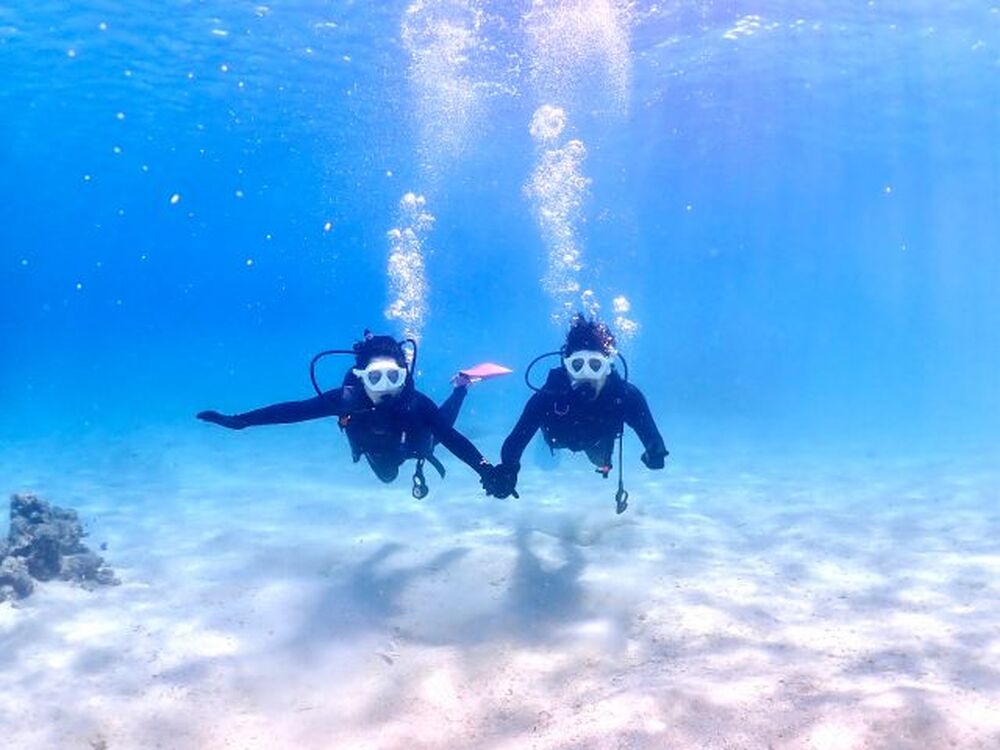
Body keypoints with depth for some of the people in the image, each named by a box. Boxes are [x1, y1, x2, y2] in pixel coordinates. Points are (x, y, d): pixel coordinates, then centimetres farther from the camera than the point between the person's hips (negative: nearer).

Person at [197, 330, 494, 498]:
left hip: (416, 443, -2)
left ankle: (461, 386, 53)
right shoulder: (347, 398, -45)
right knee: (387, 475, 37)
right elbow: (294, 410, -41)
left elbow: (451, 437, -43)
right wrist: (236, 421, -44)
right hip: (379, 451, 2)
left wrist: (488, 472, -54)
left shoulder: (417, 403, -46)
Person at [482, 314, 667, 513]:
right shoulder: (548, 396, -47)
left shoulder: (626, 395, -44)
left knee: (601, 461, 32)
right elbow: (517, 438, -49)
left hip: (599, 438, 1)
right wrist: (507, 468, -70)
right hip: (559, 436, 0)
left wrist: (655, 454, -63)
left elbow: (651, 436, -39)